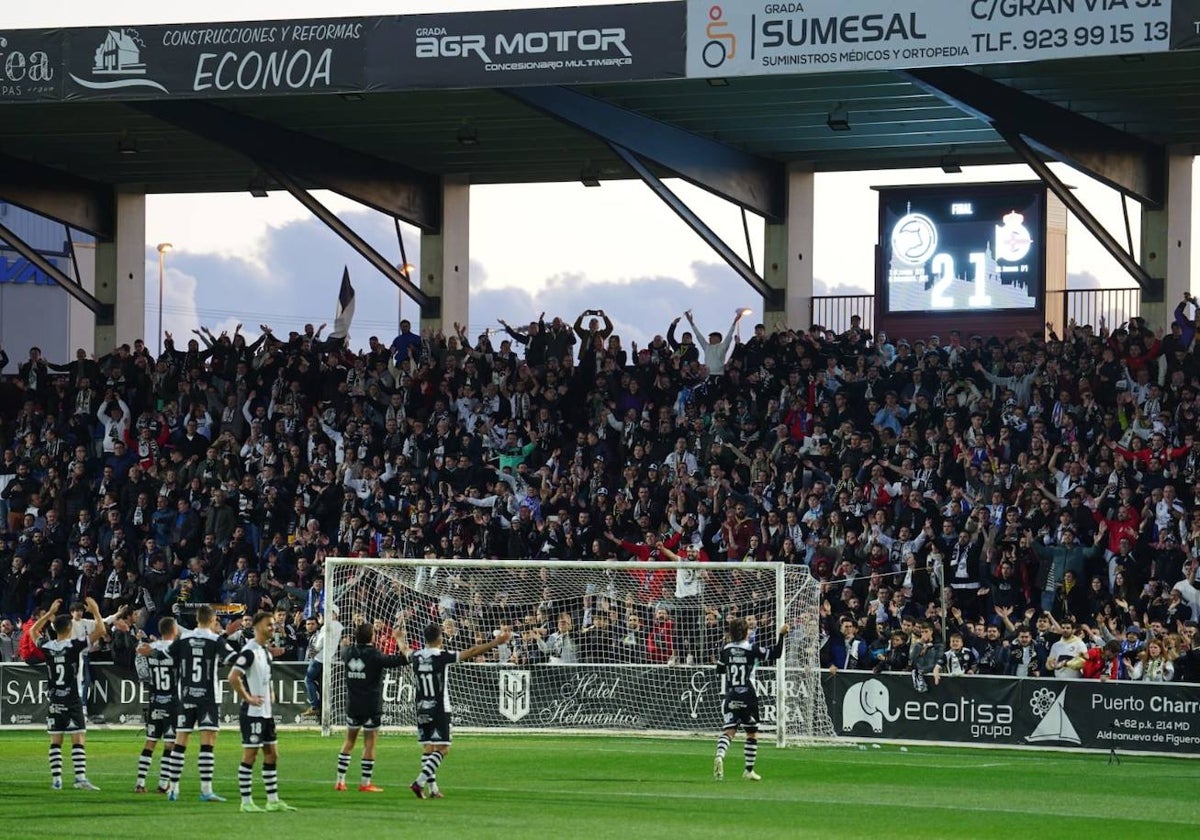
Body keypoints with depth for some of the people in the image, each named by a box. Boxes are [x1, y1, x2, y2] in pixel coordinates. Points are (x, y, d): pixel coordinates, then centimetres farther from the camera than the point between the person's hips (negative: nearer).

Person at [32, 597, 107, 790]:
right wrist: (95, 611, 1)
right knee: (79, 740, -5)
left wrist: (50, 613, 23)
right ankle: (81, 778, -16)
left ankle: (56, 780, 6)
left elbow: (34, 630, 22)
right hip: (72, 701, -4)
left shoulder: (46, 647, 1)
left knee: (55, 741, 9)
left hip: (54, 702, 4)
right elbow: (100, 631, -12)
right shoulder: (74, 645, -11)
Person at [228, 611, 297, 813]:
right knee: (250, 755, -4)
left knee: (272, 754, 11)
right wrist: (248, 698, -19)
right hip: (252, 713, -10)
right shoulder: (250, 651, -15)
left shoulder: (266, 651, 14)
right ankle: (246, 802, 1)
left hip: (266, 712, 10)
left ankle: (273, 801, 17)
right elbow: (233, 677, -25)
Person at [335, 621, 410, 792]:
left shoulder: (349, 652, 0)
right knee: (369, 743, 1)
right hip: (372, 706, -5)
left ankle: (340, 780, 14)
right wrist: (400, 640, -4)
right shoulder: (374, 655, -15)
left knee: (349, 741, 14)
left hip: (352, 706, 5)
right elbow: (404, 658, -19)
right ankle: (365, 783, 2)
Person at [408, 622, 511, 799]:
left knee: (427, 747, 11)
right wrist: (496, 642, -5)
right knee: (442, 748, -3)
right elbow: (472, 652, -12)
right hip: (439, 709, -6)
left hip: (422, 710, 6)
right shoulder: (442, 656, -13)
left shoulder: (416, 657, 2)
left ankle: (433, 788, 8)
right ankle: (420, 782, -17)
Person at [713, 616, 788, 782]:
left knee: (728, 731, -5)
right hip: (748, 698, -2)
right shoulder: (752, 649, -8)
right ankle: (749, 770, 16)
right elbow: (775, 654, -6)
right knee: (752, 734, 13)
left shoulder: (726, 649, 4)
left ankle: (720, 755, -35)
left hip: (731, 698, 2)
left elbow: (719, 670, 16)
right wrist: (781, 636, 2)